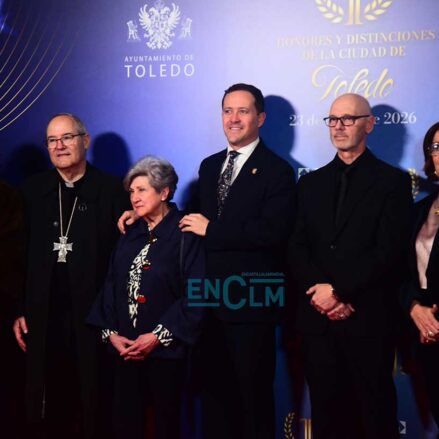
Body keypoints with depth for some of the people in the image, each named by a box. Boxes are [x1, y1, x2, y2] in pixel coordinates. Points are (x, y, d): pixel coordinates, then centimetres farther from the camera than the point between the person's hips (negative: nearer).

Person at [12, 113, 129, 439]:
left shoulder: (113, 189, -1)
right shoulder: (32, 190, 9)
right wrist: (18, 311, 4)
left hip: (95, 316, -2)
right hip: (44, 317, 3)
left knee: (96, 406, 6)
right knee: (54, 407, 9)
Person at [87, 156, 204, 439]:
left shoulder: (185, 234, -7)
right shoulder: (131, 236, 13)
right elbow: (112, 286, 10)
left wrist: (158, 336, -15)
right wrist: (111, 332, -3)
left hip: (166, 349, -5)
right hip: (126, 348, 5)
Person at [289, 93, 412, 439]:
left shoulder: (392, 181, 1)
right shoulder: (311, 183, 15)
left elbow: (389, 251, -10)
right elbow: (298, 248, 7)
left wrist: (338, 290, -14)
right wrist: (320, 292, -10)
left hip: (369, 319, -4)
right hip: (319, 317, 4)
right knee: (326, 410, 10)